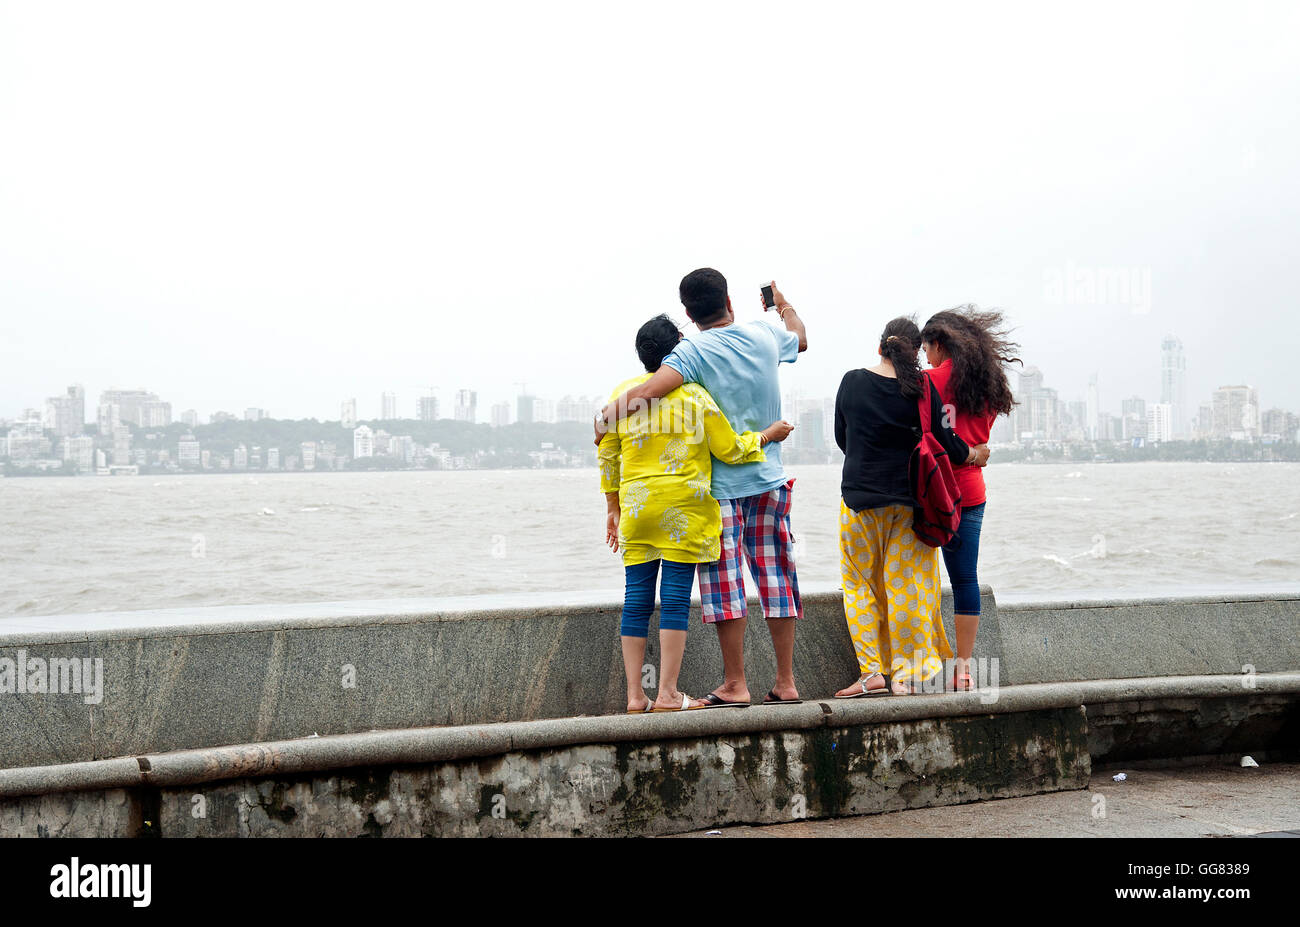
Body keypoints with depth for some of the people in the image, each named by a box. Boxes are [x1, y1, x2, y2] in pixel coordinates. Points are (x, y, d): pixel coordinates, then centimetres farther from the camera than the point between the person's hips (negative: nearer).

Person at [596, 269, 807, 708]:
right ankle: (785, 682, 10)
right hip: (769, 478, 5)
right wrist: (782, 304, 47)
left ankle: (735, 684, -1)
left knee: (725, 581, -1)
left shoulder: (693, 351, -12)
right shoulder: (764, 335, 5)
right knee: (775, 577, 8)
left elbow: (652, 388, -29)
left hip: (721, 485, -5)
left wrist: (609, 411, -15)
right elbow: (800, 338, 29)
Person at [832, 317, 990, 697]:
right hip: (910, 502, 0)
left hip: (860, 499, 0)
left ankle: (872, 671, 2)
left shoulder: (852, 383, -3)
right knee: (906, 584, 7)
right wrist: (974, 455, 18)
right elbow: (945, 441, -2)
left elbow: (842, 438, 9)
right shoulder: (921, 388, -8)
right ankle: (906, 673, 7)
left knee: (860, 583, 9)